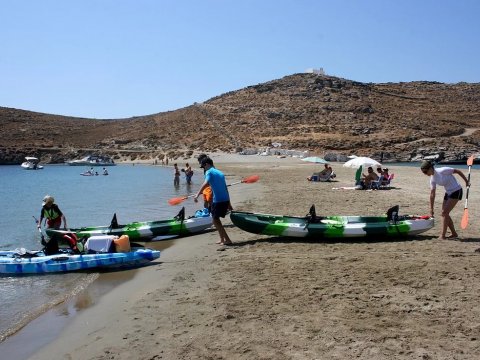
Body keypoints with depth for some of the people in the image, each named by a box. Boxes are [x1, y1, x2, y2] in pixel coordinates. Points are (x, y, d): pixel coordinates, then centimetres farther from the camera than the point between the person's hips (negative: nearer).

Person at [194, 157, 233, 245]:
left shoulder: (209, 172, -2)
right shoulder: (220, 173, 21)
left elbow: (205, 183, -23)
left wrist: (197, 194, -31)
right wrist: (229, 204, 27)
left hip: (218, 200, -8)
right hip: (226, 199, 8)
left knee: (215, 220, 0)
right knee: (216, 219, 21)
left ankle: (227, 240, -4)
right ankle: (222, 239, 24)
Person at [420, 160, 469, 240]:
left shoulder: (442, 171, -22)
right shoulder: (432, 179, 0)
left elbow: (458, 171, -12)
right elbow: (432, 194, 2)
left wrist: (466, 181, -5)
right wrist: (431, 209, 2)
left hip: (456, 191, -8)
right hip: (448, 193, 8)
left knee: (444, 213, -13)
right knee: (444, 213, 7)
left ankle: (442, 235, -8)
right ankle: (454, 233, 22)